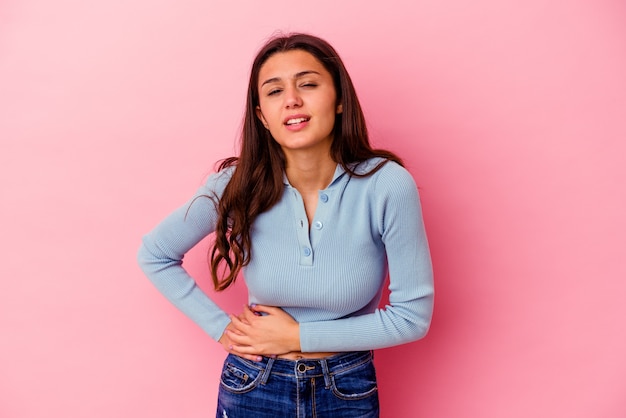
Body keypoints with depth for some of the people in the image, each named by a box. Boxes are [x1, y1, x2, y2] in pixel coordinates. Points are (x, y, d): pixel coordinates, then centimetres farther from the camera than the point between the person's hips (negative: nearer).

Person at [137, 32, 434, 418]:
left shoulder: (387, 185, -21)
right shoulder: (240, 184, -16)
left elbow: (413, 316, -15)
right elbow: (155, 255, -2)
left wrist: (298, 336, -15)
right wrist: (221, 327, -8)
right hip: (252, 387, 1)